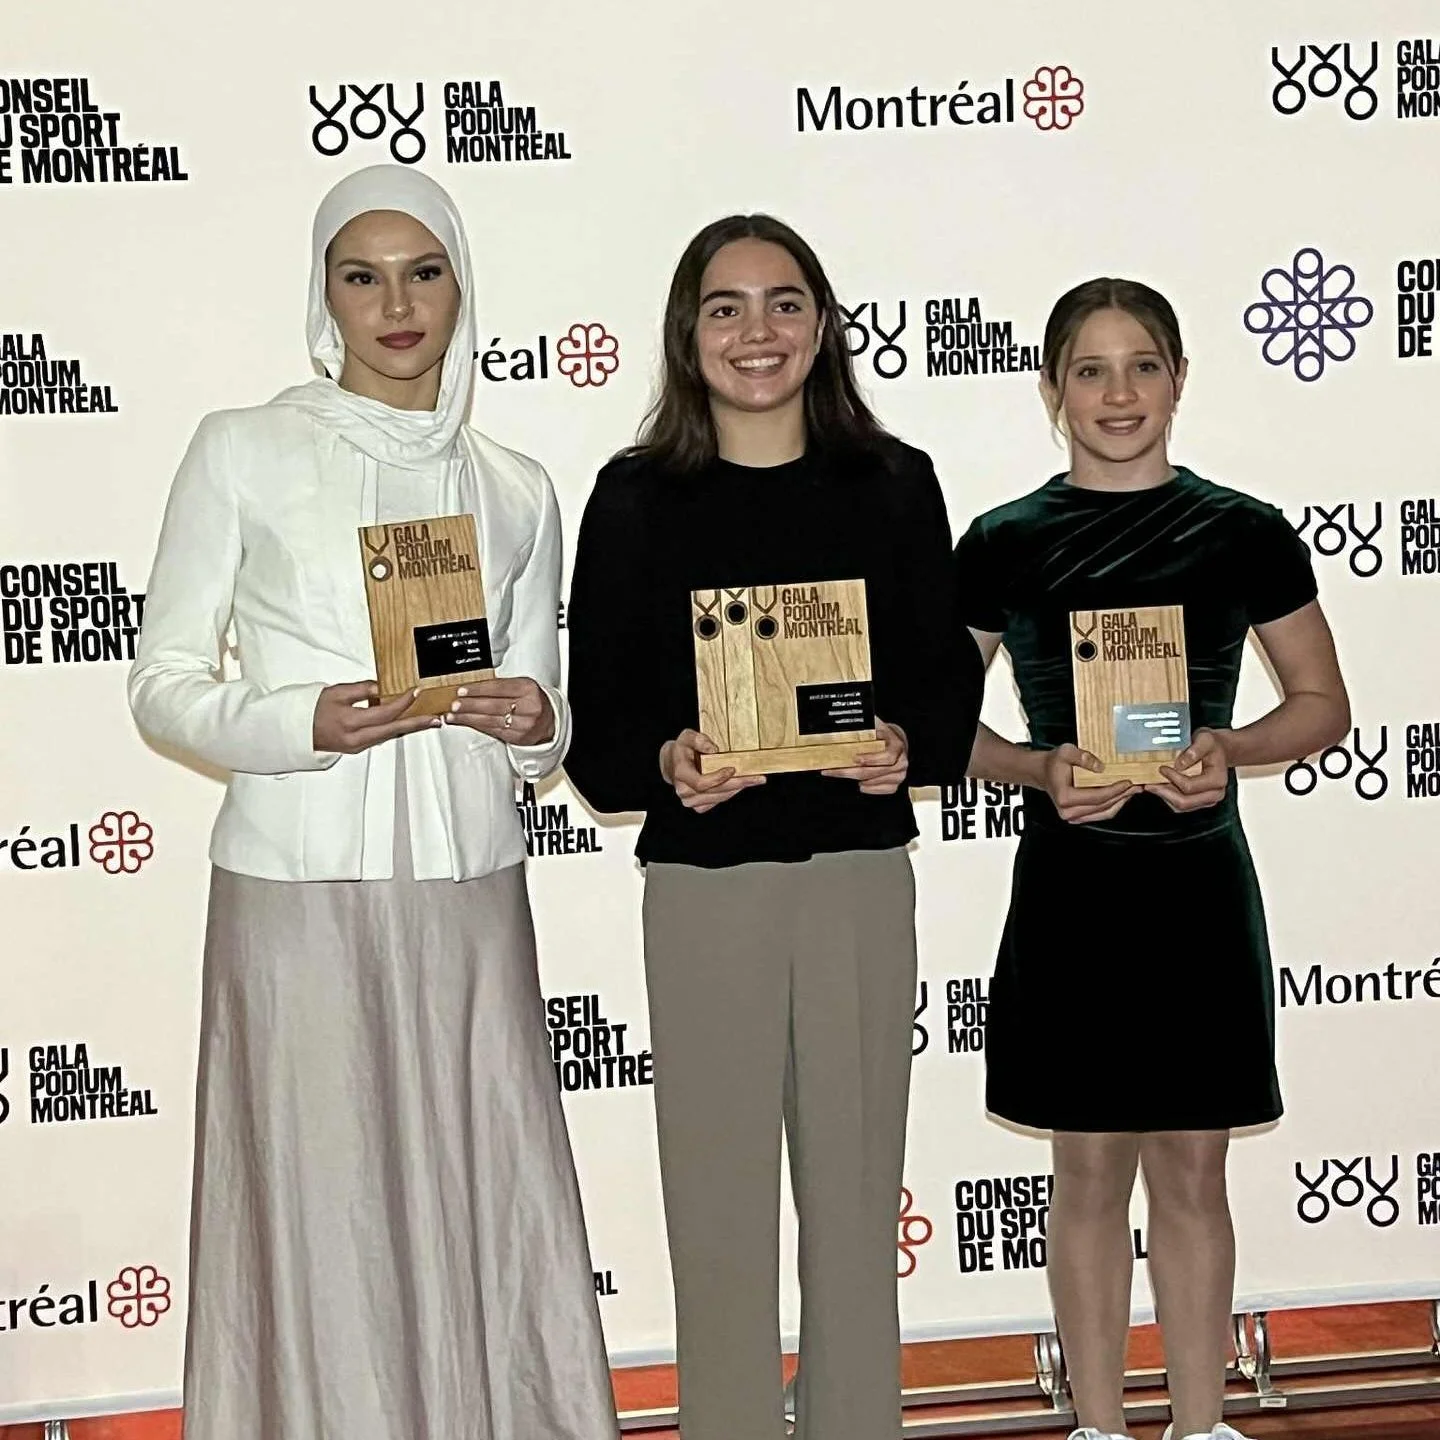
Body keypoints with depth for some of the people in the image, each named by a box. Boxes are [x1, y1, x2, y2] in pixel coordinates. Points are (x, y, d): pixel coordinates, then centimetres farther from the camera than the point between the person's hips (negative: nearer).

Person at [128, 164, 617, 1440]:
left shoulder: (517, 490, 12)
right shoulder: (243, 450, 2)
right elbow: (163, 685, 1)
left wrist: (537, 723, -7)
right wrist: (301, 724, -17)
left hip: (469, 893, 3)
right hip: (301, 890, -3)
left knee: (494, 1216, 3)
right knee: (323, 1228, 0)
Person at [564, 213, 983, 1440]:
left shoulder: (893, 484, 3)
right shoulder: (635, 500, 0)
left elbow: (950, 679, 6)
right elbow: (595, 725, 0)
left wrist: (907, 746, -14)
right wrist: (666, 762, -19)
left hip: (862, 876, 1)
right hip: (702, 884, -1)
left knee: (857, 1196, 11)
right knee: (720, 1201, 6)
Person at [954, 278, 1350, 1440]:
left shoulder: (1244, 535, 0)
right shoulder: (1004, 545, -1)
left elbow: (1323, 707, 6)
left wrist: (1232, 749, -14)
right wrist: (1038, 770, -16)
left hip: (1198, 886, 0)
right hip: (1070, 887, 0)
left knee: (1192, 1174, 9)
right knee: (1090, 1171, 9)